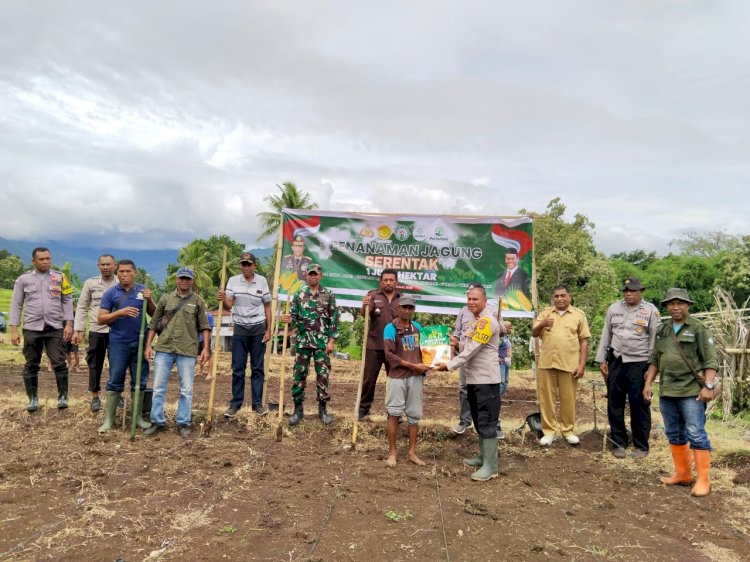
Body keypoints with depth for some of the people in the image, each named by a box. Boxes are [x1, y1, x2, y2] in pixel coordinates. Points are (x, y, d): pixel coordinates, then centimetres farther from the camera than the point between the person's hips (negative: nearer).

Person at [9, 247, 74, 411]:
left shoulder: (60, 277, 4)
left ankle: (63, 396, 8)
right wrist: (14, 330, -1)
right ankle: (33, 398, 19)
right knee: (31, 365, 8)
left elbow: (67, 301, 4)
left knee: (59, 363, -1)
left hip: (55, 328, -1)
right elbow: (16, 305, 4)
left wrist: (68, 324, -4)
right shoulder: (23, 279, 4)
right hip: (32, 328, 1)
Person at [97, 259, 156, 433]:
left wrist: (149, 300, -12)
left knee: (140, 381, 8)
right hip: (118, 343, -2)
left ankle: (138, 417, 19)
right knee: (115, 381, 3)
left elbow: (155, 315, 6)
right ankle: (109, 419, 12)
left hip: (140, 342, 2)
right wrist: (120, 312, -17)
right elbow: (101, 319, -3)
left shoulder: (143, 290, 6)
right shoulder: (110, 293, 0)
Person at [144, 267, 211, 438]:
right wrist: (148, 345, 4)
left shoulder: (198, 301, 5)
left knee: (186, 390, 2)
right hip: (163, 349, 2)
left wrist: (205, 348, -7)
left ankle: (183, 423, 14)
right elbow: (154, 324, 10)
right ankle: (158, 422, 17)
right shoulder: (165, 299, 9)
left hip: (187, 351, -1)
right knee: (158, 388, 5)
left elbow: (204, 326, 2)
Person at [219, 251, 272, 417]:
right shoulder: (233, 280, 0)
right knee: (238, 368, 4)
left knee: (257, 368, 6)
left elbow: (267, 306, 5)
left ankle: (258, 403, 13)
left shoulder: (262, 281, 0)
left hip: (258, 329, 0)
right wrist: (223, 299, -29)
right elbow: (229, 305, -6)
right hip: (240, 329, 0)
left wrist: (268, 330, 1)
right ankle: (235, 403, 13)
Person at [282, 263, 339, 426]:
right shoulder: (299, 295, 6)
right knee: (299, 375, 3)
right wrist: (289, 320, -17)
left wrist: (332, 340, -6)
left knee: (323, 375, 3)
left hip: (322, 342, -1)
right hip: (302, 341, 1)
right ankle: (298, 408, 14)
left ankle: (323, 409, 15)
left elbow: (334, 319, 1)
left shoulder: (329, 295, 2)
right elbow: (294, 317, 7)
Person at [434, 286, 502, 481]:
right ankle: (484, 457, 30)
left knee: (487, 422, -6)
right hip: (473, 379, 10)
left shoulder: (487, 321, -15)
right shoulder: (475, 322, 16)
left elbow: (472, 349, -20)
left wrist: (449, 366, -19)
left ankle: (490, 466, 0)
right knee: (479, 421, 18)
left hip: (487, 379, -10)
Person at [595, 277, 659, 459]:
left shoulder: (650, 310, -1)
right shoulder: (613, 308, 7)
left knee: (639, 405, 3)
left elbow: (655, 339, -3)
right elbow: (605, 335, 10)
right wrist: (601, 360, 6)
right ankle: (619, 443, 20)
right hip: (616, 362, 3)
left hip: (639, 363, -3)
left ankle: (641, 446, 17)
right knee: (614, 404, 7)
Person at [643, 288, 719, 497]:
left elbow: (711, 360, -8)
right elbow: (654, 360, 16)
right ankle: (682, 474, 24)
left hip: (692, 391, -6)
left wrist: (709, 386, -17)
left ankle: (703, 480, 3)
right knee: (674, 434, 12)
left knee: (696, 434, -4)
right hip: (667, 392, 6)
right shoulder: (662, 330, 12)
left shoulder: (699, 329, -3)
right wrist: (648, 383, 10)